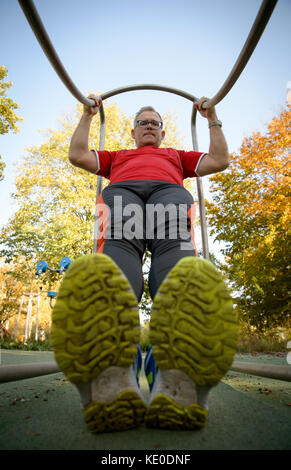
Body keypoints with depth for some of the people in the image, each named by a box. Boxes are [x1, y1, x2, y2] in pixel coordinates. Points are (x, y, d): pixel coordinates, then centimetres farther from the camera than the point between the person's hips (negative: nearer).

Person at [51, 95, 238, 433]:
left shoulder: (176, 156, 46)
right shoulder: (117, 157, 46)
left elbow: (220, 161, 38)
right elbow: (77, 155, 34)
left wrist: (213, 120, 44)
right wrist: (88, 115, 43)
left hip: (169, 190, 1)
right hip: (122, 189, 0)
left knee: (175, 248, -38)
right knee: (118, 247, -39)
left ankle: (177, 381, -61)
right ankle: (112, 379, -61)